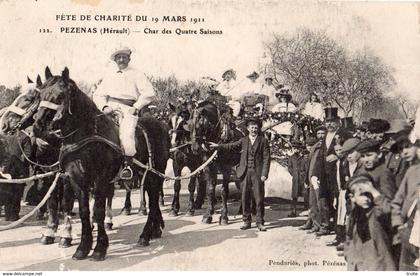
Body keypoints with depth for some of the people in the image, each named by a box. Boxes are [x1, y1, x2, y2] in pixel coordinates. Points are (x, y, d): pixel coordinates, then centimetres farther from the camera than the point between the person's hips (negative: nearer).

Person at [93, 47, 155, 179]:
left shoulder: (137, 74, 12)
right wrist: (104, 106, 1)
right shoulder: (109, 75, 23)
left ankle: (128, 165, -12)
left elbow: (149, 93, -1)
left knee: (127, 135, -27)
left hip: (129, 109, -3)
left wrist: (136, 108, -10)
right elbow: (98, 95, 21)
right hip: (111, 106, 3)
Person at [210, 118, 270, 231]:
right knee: (245, 198, 6)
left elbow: (266, 158, -1)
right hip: (245, 172, 3)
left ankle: (260, 222, 9)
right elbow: (233, 146, 3)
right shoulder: (243, 140, 15)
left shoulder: (263, 141, 4)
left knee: (259, 198, -1)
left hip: (257, 173, -3)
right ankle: (246, 221, 16)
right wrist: (218, 146, -7)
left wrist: (264, 174, -9)